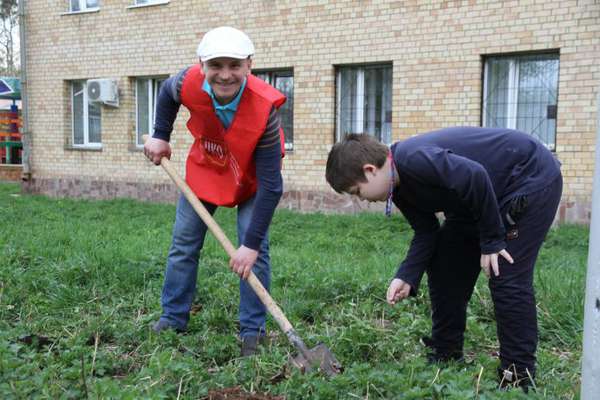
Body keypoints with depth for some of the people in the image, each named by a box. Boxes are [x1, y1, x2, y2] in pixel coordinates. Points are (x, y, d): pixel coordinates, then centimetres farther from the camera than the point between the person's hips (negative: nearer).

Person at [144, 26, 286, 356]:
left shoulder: (264, 108, -39)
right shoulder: (189, 83, -31)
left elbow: (270, 185, -35)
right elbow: (167, 92, 0)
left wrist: (251, 243, -35)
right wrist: (160, 137, -5)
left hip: (252, 177, -3)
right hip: (205, 166, 4)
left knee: (254, 252, -13)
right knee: (183, 244, 6)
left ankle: (252, 331, 0)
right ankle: (173, 319, 21)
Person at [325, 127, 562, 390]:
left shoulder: (413, 159, -31)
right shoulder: (401, 186, 0)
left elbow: (475, 177, -37)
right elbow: (426, 233, 2)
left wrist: (492, 240, -26)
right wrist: (406, 277, -13)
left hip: (533, 178, -10)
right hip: (489, 196, 10)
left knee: (507, 278, -15)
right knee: (444, 264, 6)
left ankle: (518, 377, -2)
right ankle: (445, 357, 17)